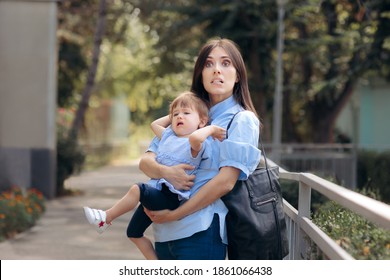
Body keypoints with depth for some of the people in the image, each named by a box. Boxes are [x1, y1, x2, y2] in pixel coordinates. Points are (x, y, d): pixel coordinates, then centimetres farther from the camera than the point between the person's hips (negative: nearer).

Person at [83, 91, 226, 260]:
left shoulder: (197, 144, -11)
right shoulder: (168, 136, 16)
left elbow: (195, 137, -36)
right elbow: (154, 124, 35)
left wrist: (211, 129, -21)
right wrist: (172, 116, 26)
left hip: (171, 197, -9)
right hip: (155, 195, 9)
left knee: (137, 189, -32)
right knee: (134, 232, 15)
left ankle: (106, 218, -14)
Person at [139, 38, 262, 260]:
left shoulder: (242, 120, -2)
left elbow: (225, 181, -13)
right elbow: (145, 160, 9)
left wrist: (174, 214, -12)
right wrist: (164, 171, -14)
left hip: (201, 233, -6)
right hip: (164, 233, 6)